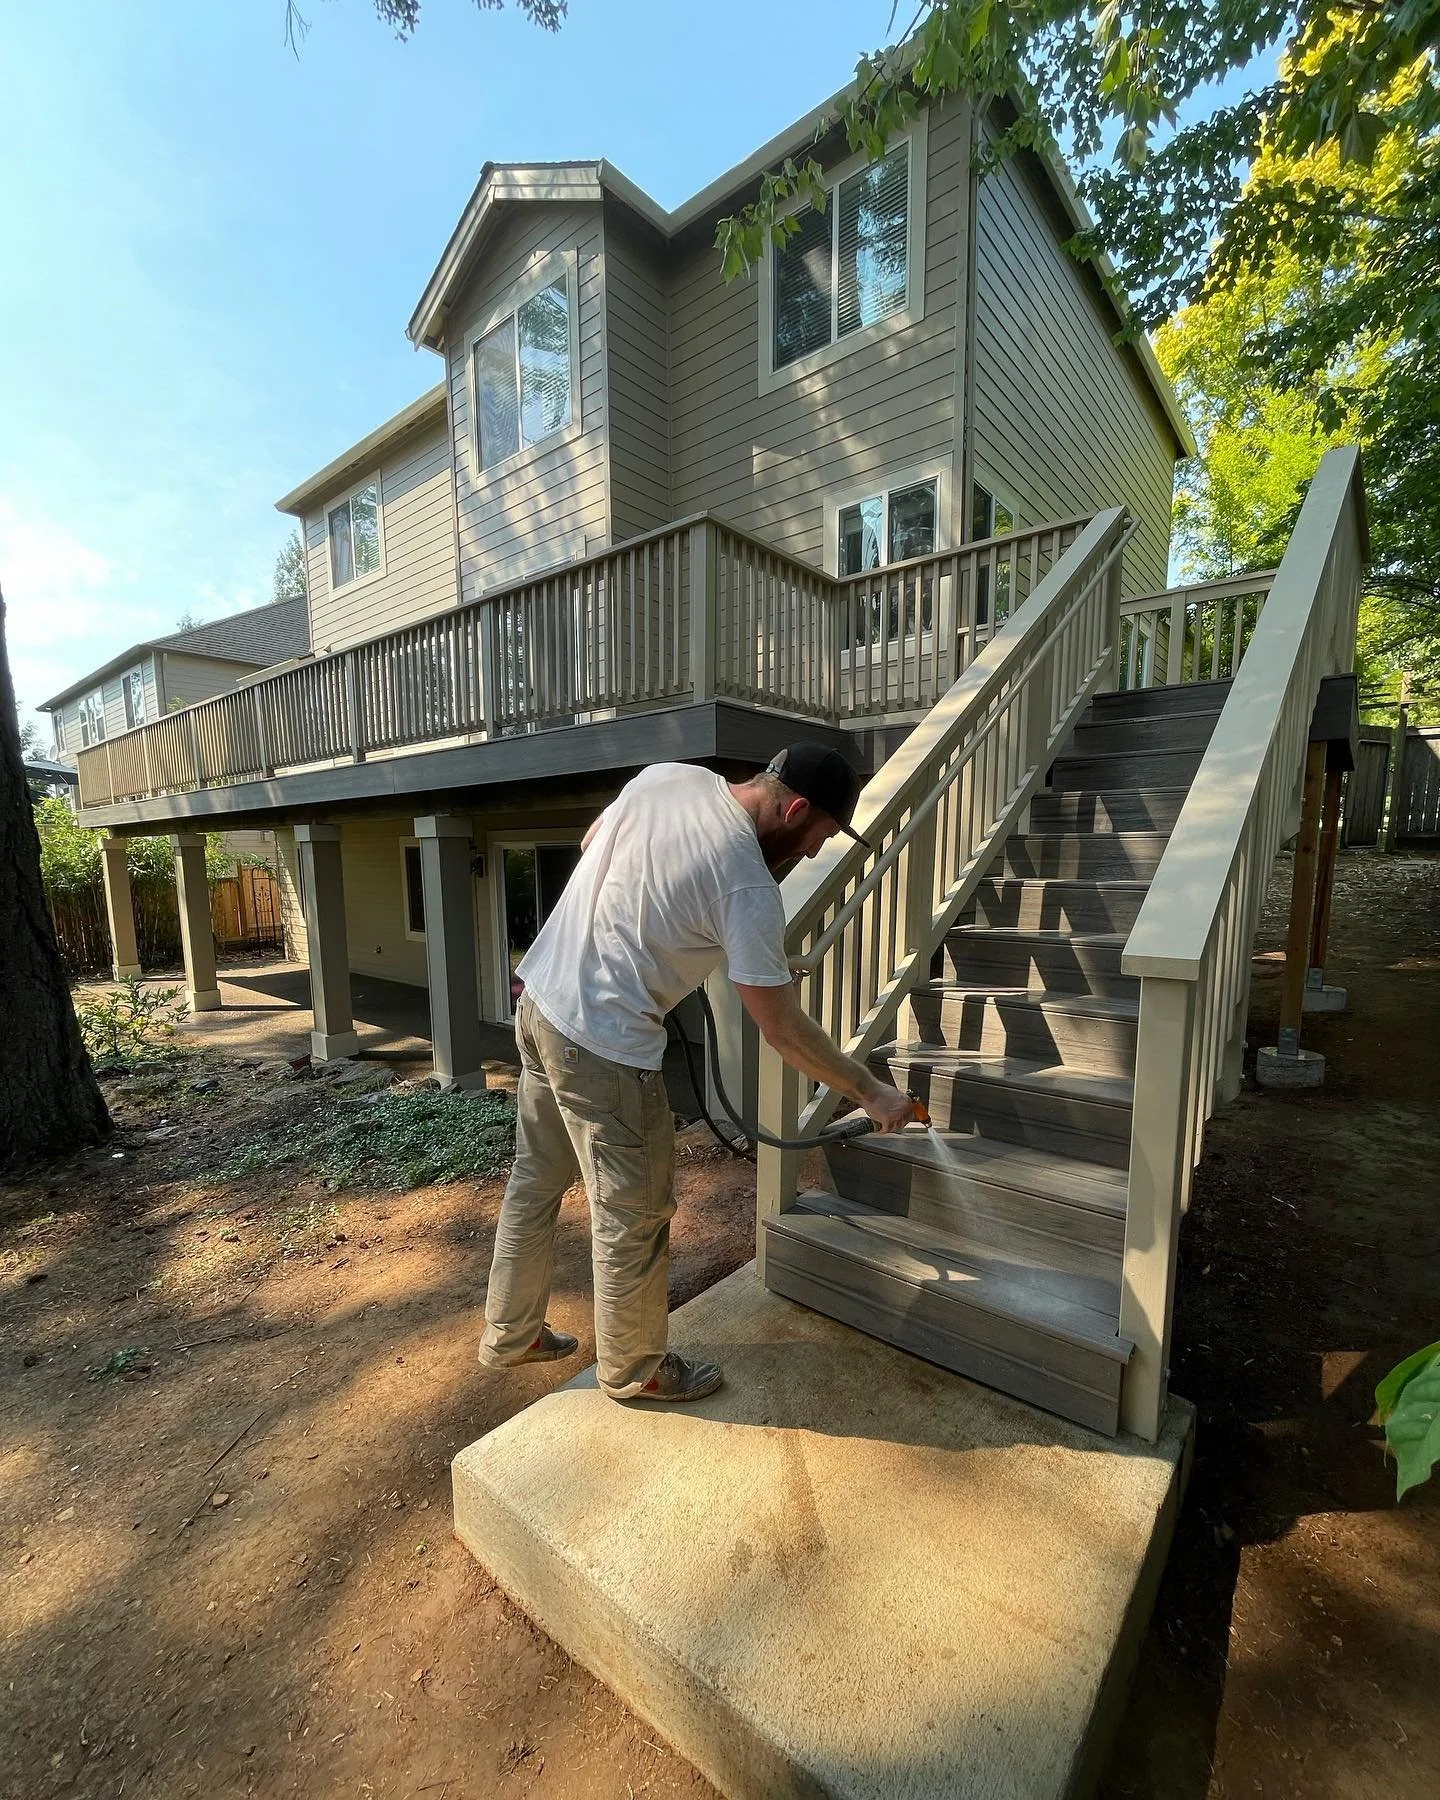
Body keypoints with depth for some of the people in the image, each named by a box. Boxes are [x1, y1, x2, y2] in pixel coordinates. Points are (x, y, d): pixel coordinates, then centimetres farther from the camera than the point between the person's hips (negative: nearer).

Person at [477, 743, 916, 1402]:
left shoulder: (667, 773, 0)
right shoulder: (748, 888, -21)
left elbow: (591, 839, 17)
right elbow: (782, 1030, -15)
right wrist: (870, 1091, -3)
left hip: (541, 997, 9)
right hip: (603, 1046, -9)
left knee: (536, 1179, 24)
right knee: (633, 1215, 12)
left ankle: (510, 1335, 45)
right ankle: (633, 1369, 37)